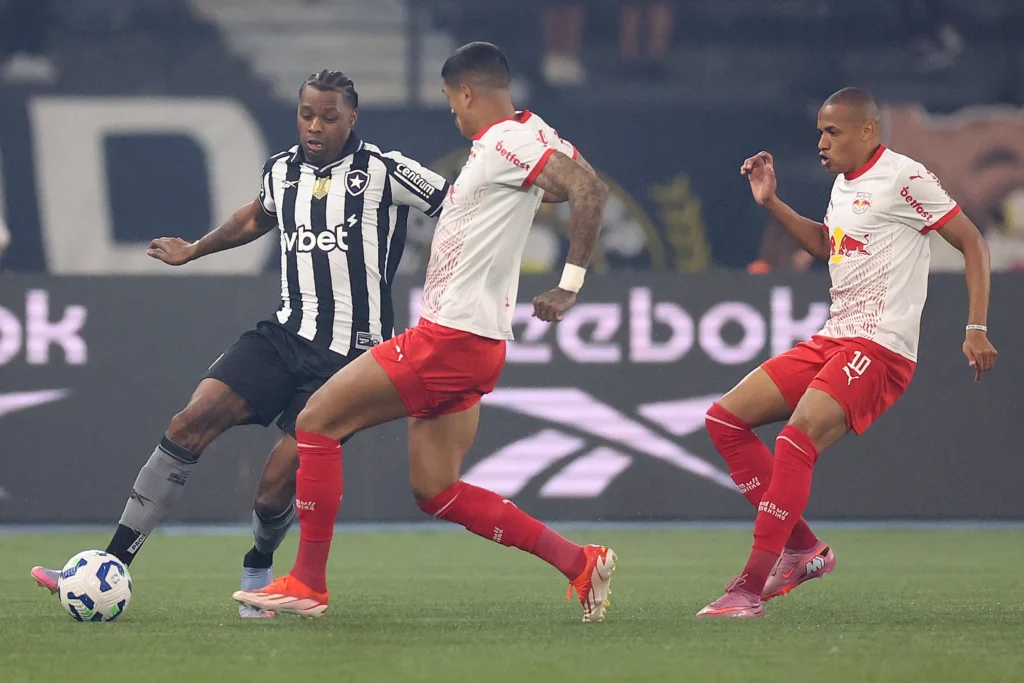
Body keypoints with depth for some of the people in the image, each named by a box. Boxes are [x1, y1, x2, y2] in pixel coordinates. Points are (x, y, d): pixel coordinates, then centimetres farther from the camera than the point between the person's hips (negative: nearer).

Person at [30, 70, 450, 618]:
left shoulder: (382, 172, -8)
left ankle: (258, 567, 23)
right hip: (285, 333, 5)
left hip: (347, 355, -5)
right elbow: (255, 218, 32)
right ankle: (110, 566, -14)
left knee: (277, 486, -13)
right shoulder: (282, 171, 9)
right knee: (192, 421, -15)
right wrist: (193, 250, 42)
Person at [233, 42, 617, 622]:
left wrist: (571, 285, -22)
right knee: (437, 494, 11)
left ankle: (308, 584, -2)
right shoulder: (514, 138, 14)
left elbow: (591, 189, -24)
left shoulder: (507, 141, -13)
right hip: (460, 343, 10)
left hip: (451, 338, -10)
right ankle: (579, 563, 10)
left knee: (318, 420, -5)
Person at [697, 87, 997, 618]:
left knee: (795, 441, -28)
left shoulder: (903, 178, -9)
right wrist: (772, 203, 23)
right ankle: (804, 549, 6)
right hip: (833, 339, 10)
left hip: (880, 348, -10)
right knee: (725, 419, 3)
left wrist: (976, 329, -14)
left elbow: (971, 241, -7)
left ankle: (752, 587, -27)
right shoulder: (844, 183, 16)